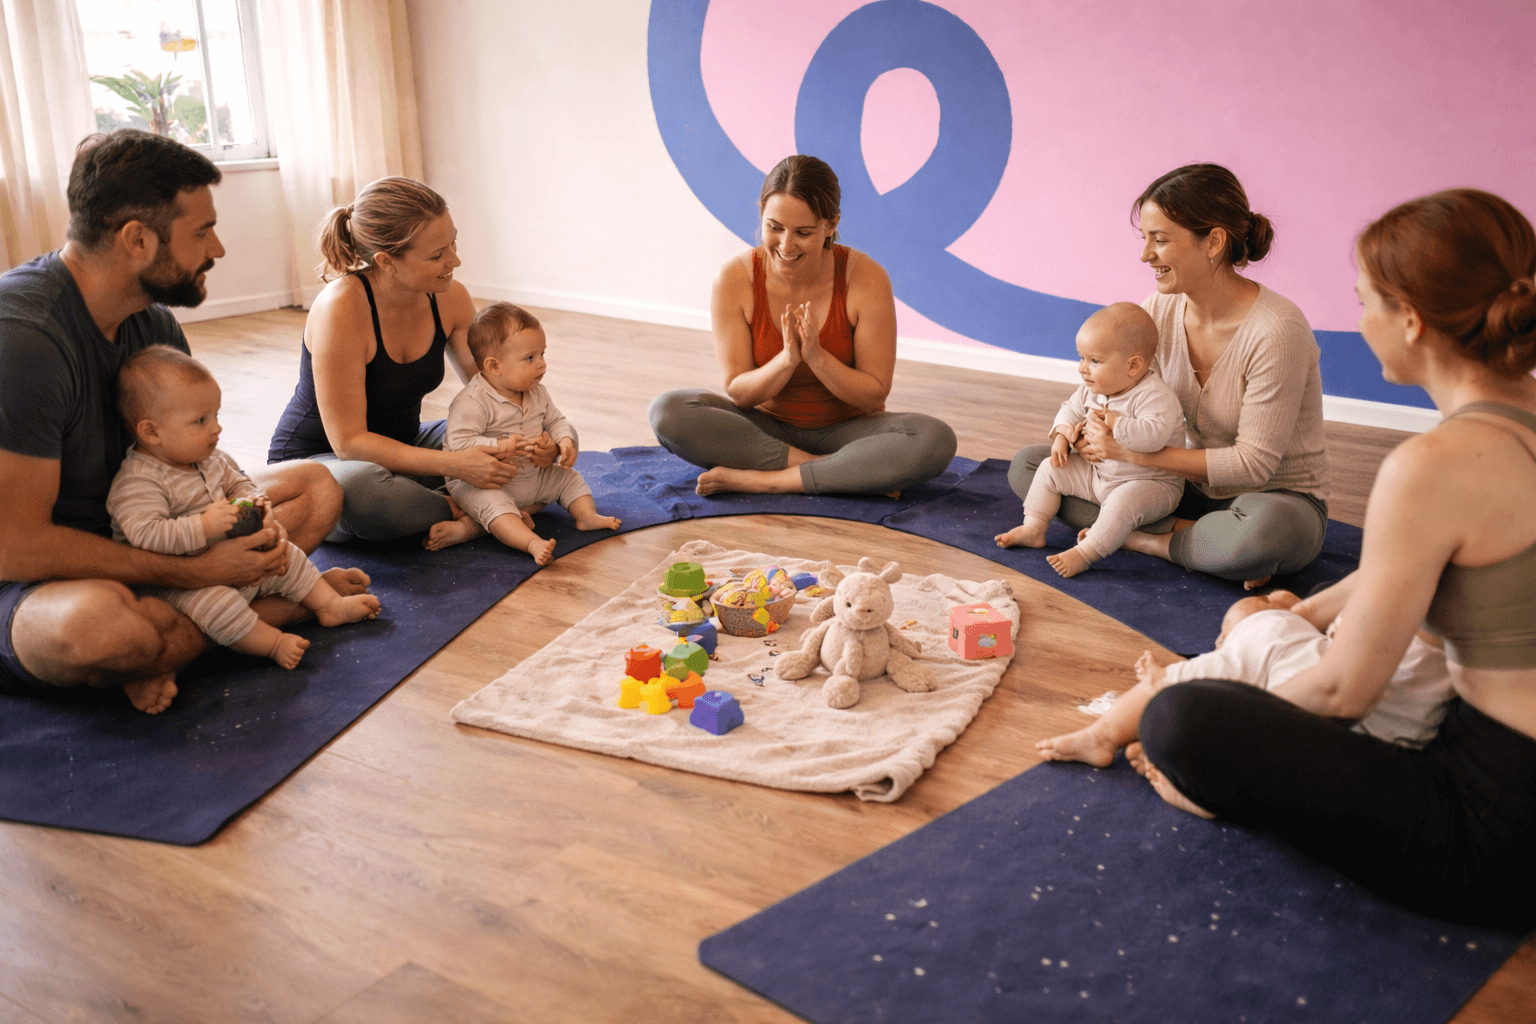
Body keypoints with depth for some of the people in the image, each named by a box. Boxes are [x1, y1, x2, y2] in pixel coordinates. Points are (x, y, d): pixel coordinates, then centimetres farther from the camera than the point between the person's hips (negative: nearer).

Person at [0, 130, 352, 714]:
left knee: (314, 486, 4)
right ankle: (282, 596, -13)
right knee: (97, 622, -43)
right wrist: (196, 571, -25)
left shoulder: (154, 323, 0)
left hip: (123, 541, 8)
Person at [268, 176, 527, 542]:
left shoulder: (449, 298, -10)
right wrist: (454, 464, -34)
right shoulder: (342, 307, -29)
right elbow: (348, 441, -28)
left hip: (401, 450, 6)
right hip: (317, 460, -6)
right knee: (361, 491, -42)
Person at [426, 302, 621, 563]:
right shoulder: (472, 403, -24)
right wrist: (500, 447, -37)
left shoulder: (537, 393, 1)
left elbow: (555, 421, 13)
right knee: (493, 503, -35)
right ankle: (532, 542, -52)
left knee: (569, 478, 5)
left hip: (533, 476, 8)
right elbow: (458, 444, -28)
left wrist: (566, 441, -9)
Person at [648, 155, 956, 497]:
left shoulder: (866, 279, -17)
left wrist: (816, 356, -29)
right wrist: (787, 359, -30)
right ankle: (851, 472, -23)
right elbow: (738, 393, -11)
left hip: (848, 430, -1)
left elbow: (875, 395, -12)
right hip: (768, 428, 1)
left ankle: (763, 479, -24)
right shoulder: (735, 279, -15)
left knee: (935, 440, -31)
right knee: (667, 411, -26)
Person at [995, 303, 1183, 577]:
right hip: (1098, 471, 8)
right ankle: (1032, 529, 10)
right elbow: (1070, 408, 16)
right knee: (1050, 469, 6)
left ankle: (1085, 552, -34)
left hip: (1151, 482, -8)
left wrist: (1113, 421, -39)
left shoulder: (1156, 397, -27)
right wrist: (1062, 434, -4)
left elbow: (1154, 435, -43)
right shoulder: (1091, 390, -2)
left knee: (1124, 501, -39)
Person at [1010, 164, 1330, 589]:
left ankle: (1146, 539, -16)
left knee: (1269, 531, -45)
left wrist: (1133, 452, -23)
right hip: (1193, 487, 7)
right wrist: (1073, 431, -17)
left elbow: (1253, 463, -23)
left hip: (1277, 497, -6)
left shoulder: (1276, 330, -24)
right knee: (1027, 464, -5)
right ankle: (1191, 536, -14)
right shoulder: (1158, 311, -5)